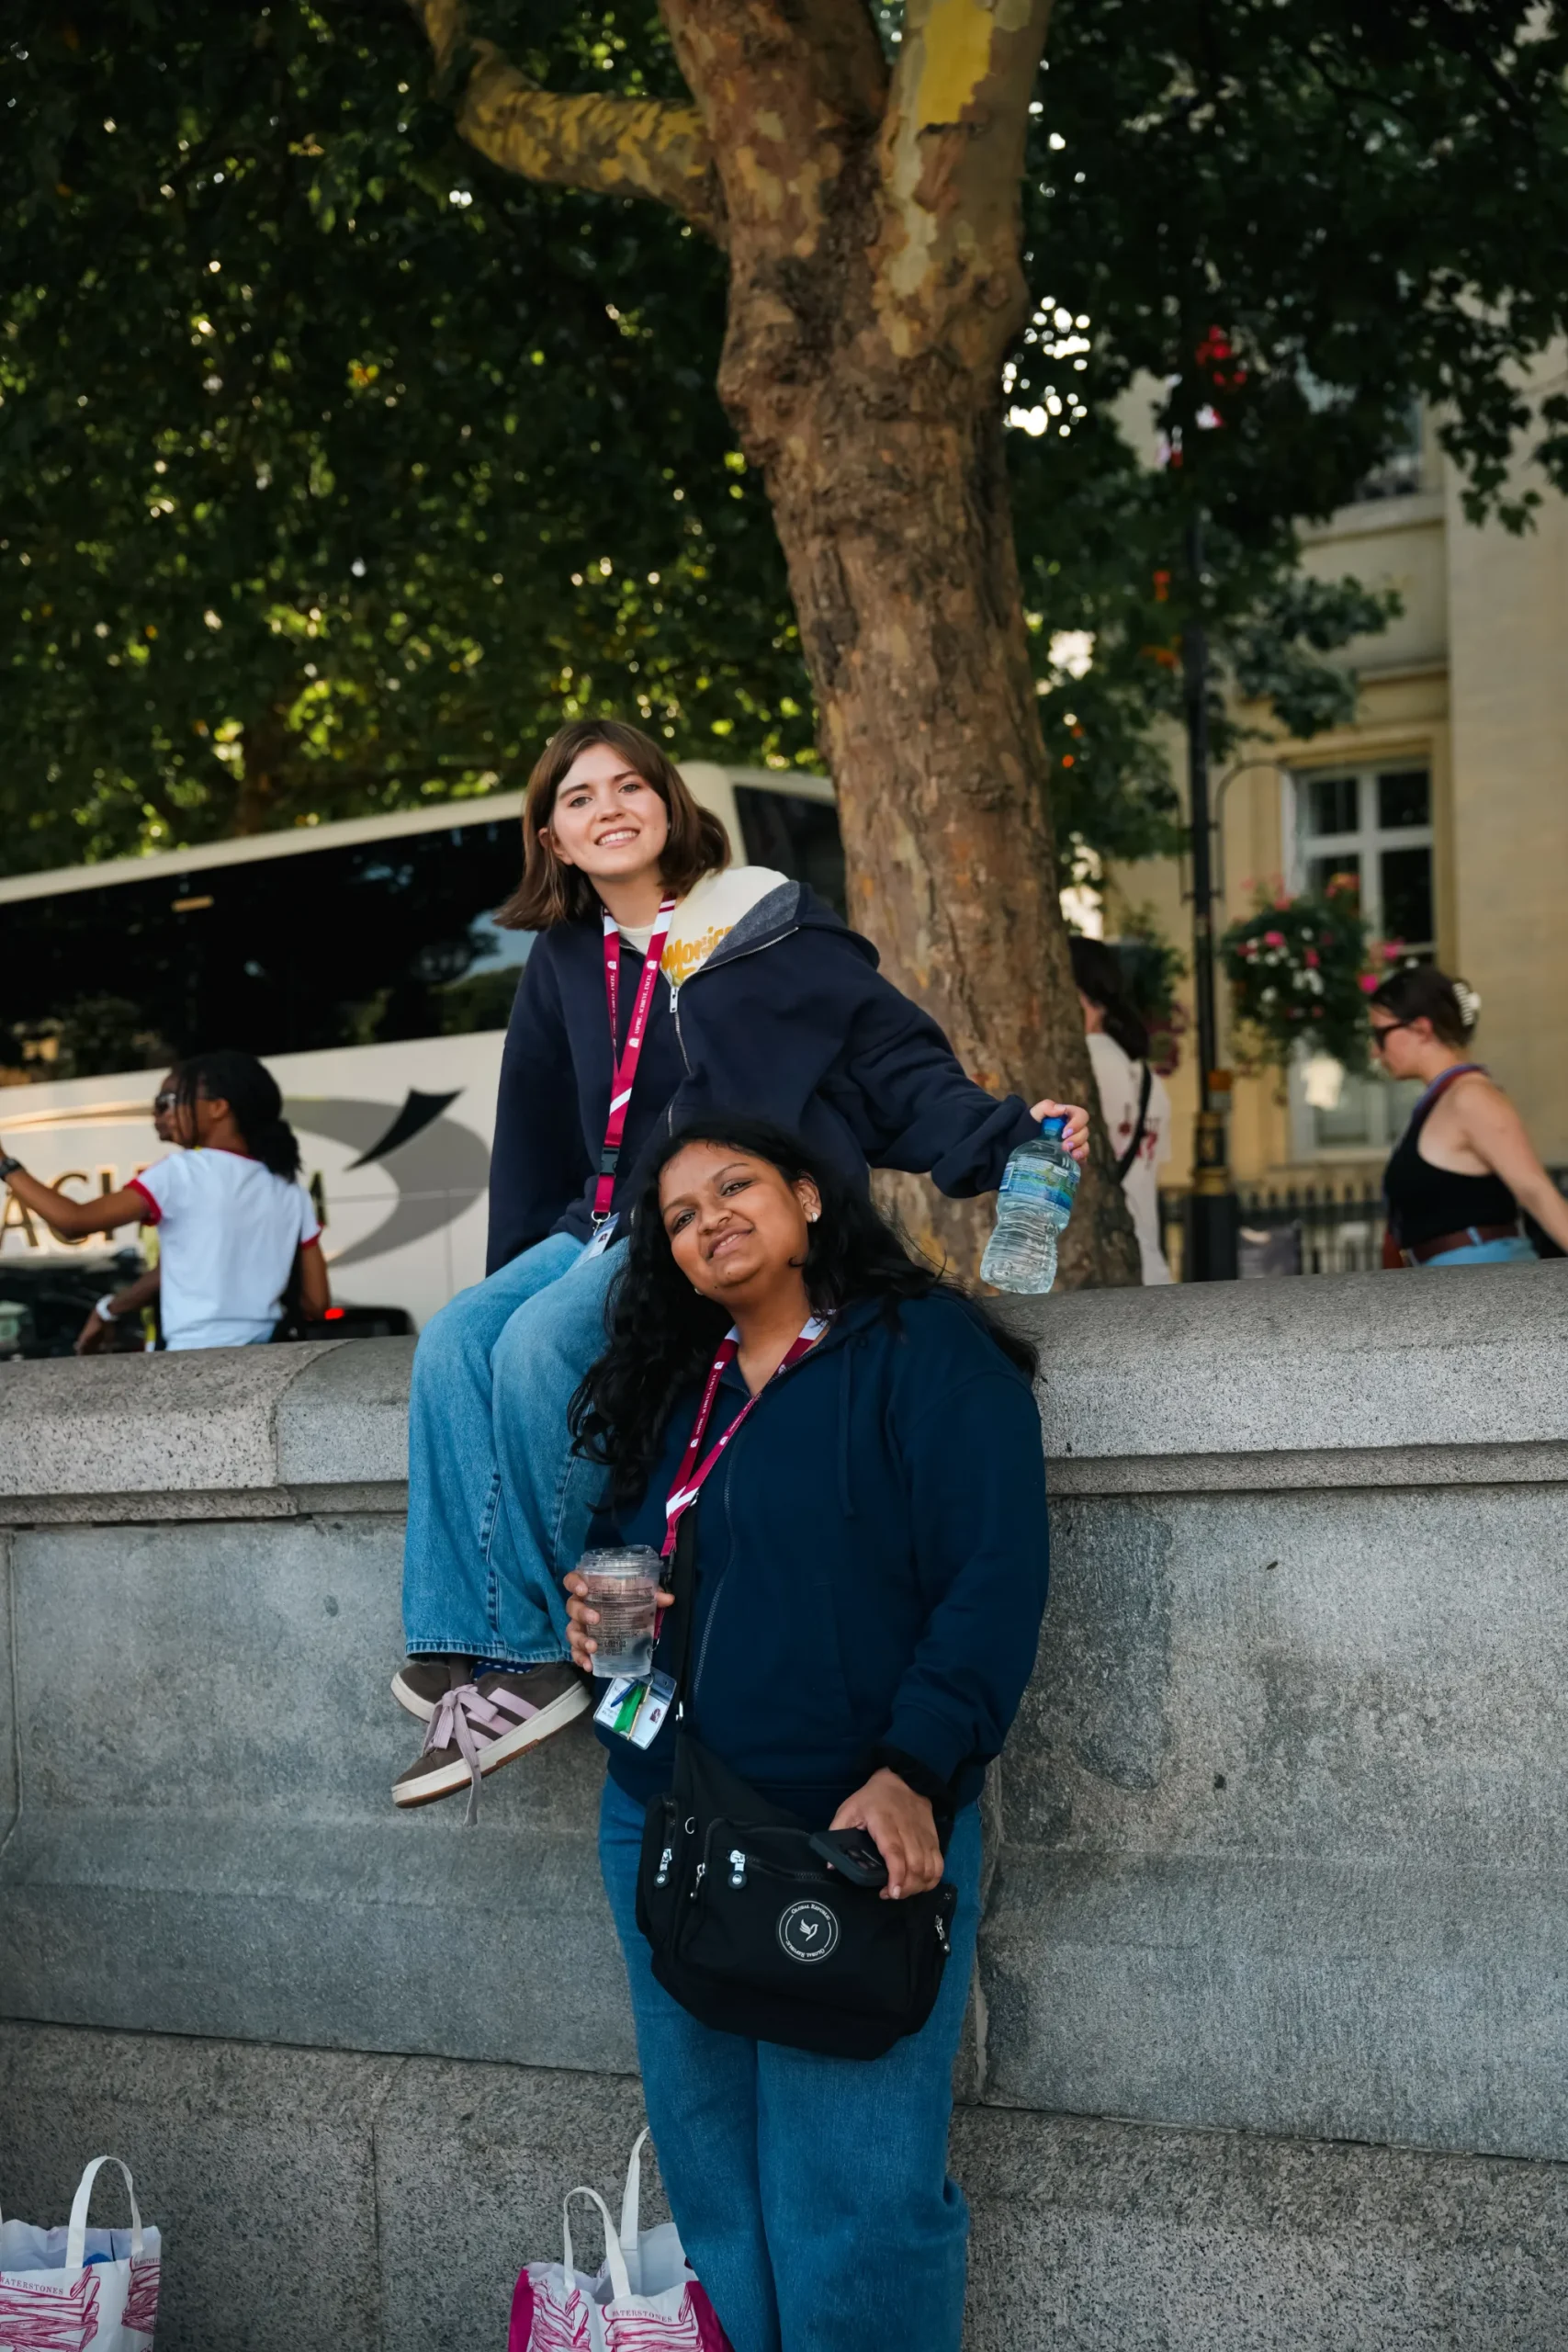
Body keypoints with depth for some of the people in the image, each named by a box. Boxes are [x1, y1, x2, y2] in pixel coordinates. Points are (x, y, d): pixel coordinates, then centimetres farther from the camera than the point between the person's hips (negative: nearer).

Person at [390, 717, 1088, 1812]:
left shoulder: (773, 932, -1)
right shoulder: (564, 965, 17)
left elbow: (897, 1065, -4)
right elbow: (535, 1141, 24)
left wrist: (1003, 1135, -19)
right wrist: (509, 1273, 19)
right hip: (602, 1229, 6)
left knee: (539, 1343, -29)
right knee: (455, 1340, -20)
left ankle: (532, 1657, -20)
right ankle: (457, 1651, -23)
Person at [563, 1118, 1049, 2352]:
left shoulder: (925, 1351, -5)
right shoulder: (666, 1385, 16)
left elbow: (993, 1586, -14)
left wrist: (912, 1774, -24)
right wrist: (591, 1613, 5)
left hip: (858, 1840, -7)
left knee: (850, 2202, -5)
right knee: (711, 2189, 12)